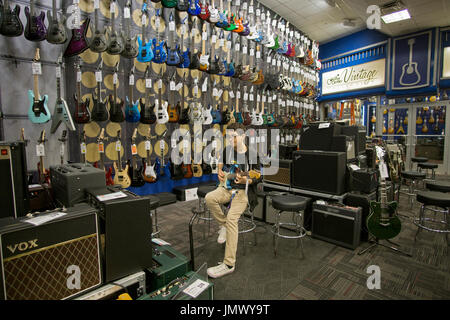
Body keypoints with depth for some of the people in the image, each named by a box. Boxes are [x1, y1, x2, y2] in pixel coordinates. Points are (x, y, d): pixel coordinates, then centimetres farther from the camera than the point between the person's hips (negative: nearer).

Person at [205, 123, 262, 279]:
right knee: (209, 198, -27)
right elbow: (221, 161, 28)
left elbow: (259, 177, -5)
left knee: (232, 218, -26)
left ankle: (229, 264, -17)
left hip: (243, 191, -5)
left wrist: (246, 180, -24)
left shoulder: (251, 154, -10)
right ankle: (224, 225, 0)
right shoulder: (228, 150, 5)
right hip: (227, 187, 5)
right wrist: (220, 171, 7)